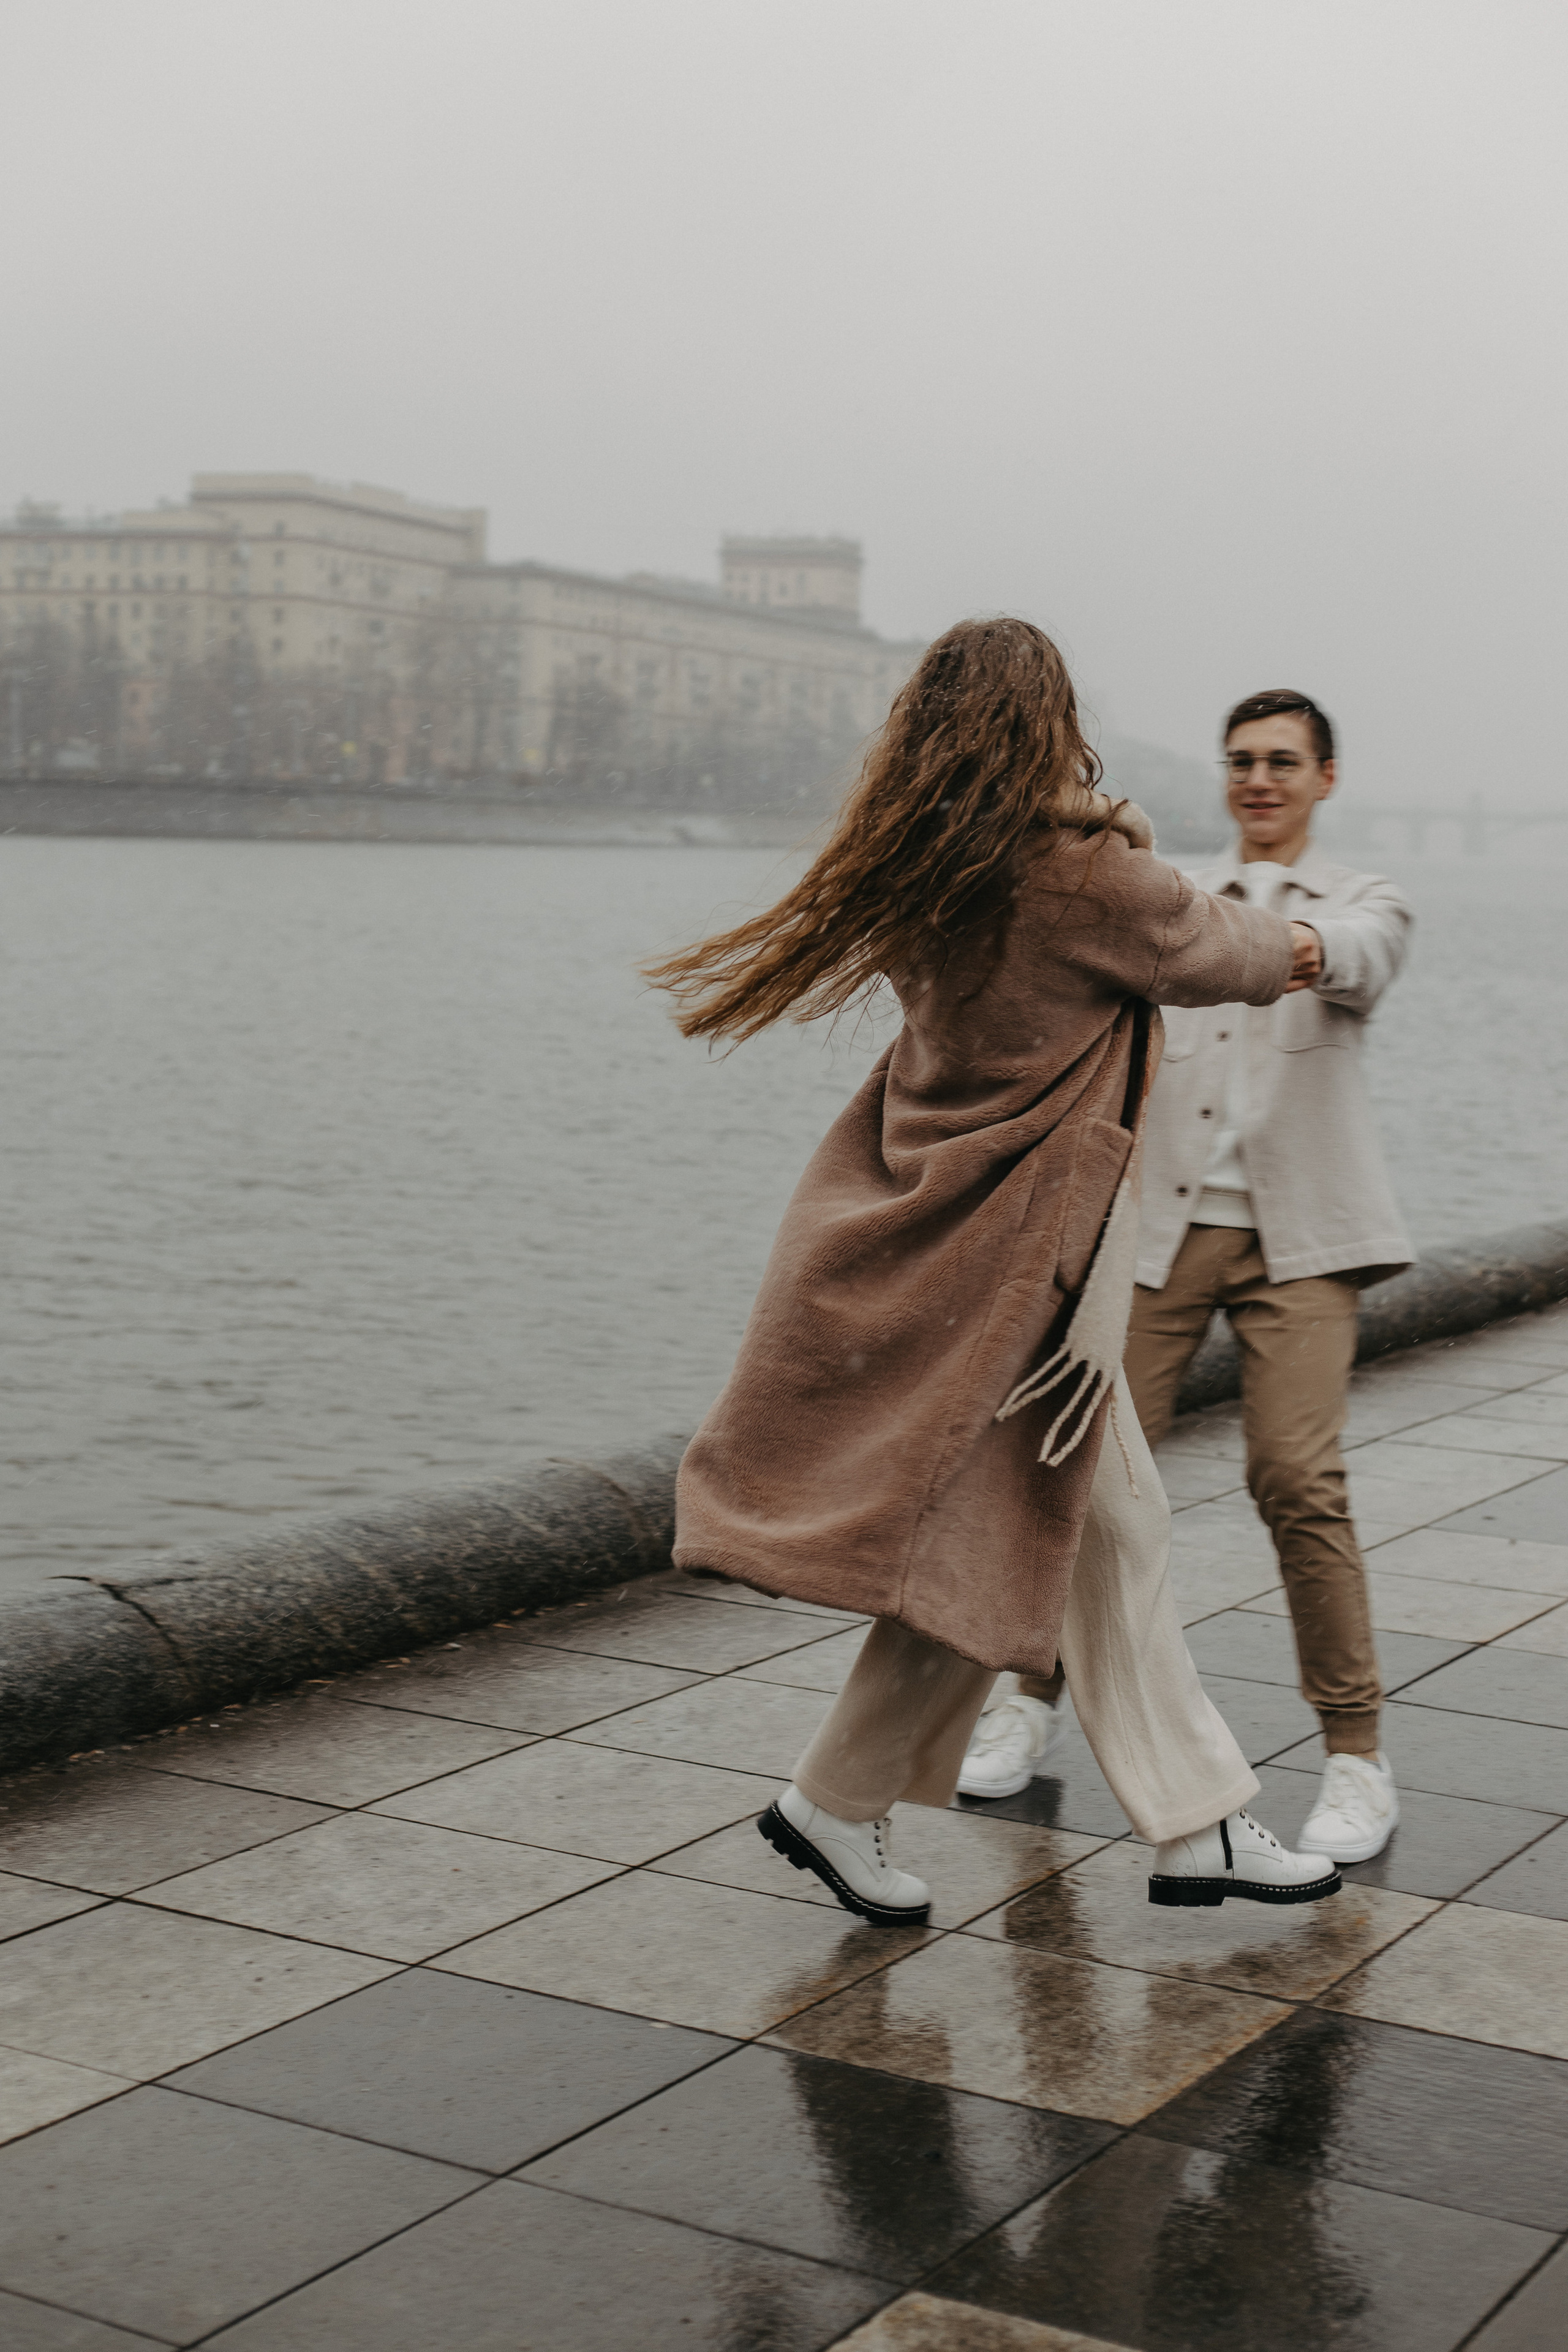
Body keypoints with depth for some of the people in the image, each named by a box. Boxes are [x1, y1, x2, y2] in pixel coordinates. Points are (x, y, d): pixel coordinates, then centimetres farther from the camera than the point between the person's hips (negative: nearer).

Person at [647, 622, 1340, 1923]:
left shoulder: (925, 874, 2)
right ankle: (836, 1802, 16)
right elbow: (1219, 950, 0)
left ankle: (1197, 1823, 20)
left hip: (943, 1221, 9)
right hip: (1022, 1245, -9)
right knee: (996, 1545, 4)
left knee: (1115, 1526, 13)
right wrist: (1288, 944, 22)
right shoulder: (1089, 874, -18)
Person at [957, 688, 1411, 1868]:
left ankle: (1358, 1754, -2)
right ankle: (1038, 1692, 18)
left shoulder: (1366, 902, 10)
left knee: (1299, 1479, -14)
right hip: (1160, 1224, 3)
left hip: (1299, 1235, -2)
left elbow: (1359, 962, -13)